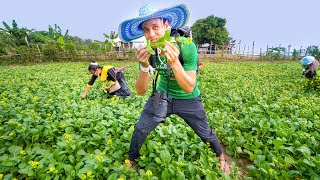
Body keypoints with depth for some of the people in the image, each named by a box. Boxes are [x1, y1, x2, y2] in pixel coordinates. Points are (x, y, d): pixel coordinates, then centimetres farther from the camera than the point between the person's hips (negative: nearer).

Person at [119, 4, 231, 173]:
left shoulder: (187, 47, -27)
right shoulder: (147, 52, -17)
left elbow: (189, 88, -28)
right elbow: (141, 91, -19)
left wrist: (174, 62, -45)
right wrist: (144, 66, -37)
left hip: (188, 99, -2)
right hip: (162, 96, 3)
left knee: (205, 133, 10)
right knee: (140, 129, 1)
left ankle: (221, 157, 46)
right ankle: (131, 161, 32)